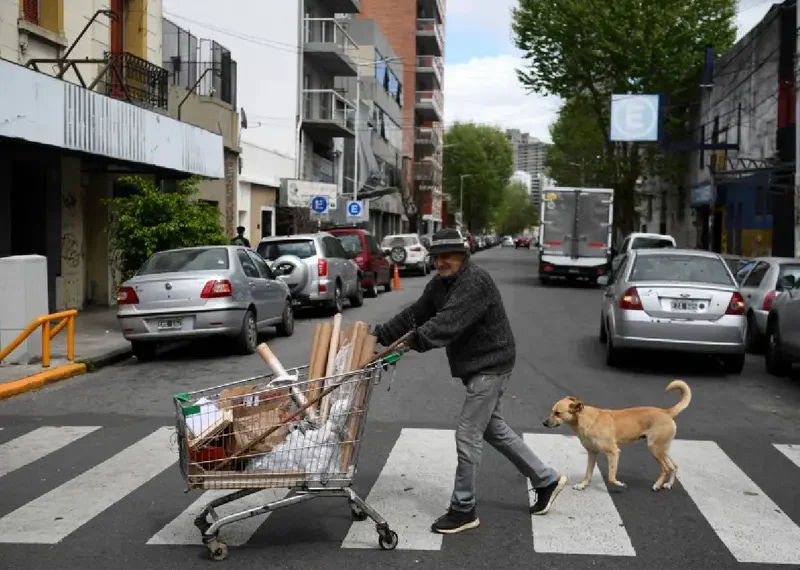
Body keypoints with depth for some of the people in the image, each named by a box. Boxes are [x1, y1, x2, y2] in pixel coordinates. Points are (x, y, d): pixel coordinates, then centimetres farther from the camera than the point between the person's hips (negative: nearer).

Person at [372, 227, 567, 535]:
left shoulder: (476, 281, -22)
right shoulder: (440, 283, 9)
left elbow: (448, 322, -34)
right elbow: (415, 314, 7)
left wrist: (412, 341, -41)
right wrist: (381, 334, -3)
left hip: (491, 366, -10)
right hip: (476, 367, 10)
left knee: (468, 436, -5)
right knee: (494, 429, 19)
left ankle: (463, 510, 8)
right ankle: (546, 480, 32)